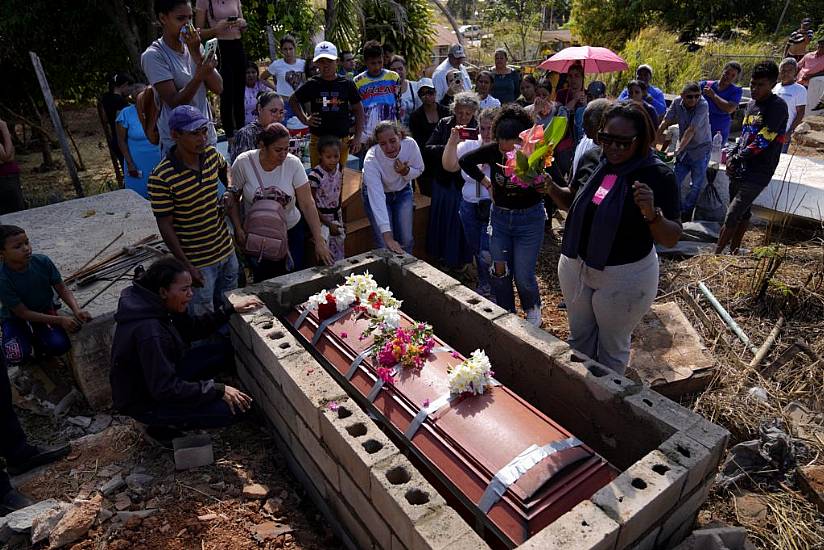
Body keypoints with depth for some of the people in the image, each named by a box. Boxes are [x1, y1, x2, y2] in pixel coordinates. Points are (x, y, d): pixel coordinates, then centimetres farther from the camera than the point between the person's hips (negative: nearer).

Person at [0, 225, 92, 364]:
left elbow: (62, 289, -9)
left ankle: (38, 339, 12)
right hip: (15, 318, -2)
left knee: (60, 345, -22)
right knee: (17, 356, -25)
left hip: (44, 310, 2)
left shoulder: (43, 261, -20)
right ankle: (26, 339, 10)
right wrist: (60, 320, -30)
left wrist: (77, 310, -27)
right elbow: (23, 313, -22)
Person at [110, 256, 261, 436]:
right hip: (145, 401, -9)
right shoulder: (149, 332, -36)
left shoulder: (156, 306, -9)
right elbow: (165, 389, -32)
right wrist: (218, 390, -27)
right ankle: (163, 424, 0)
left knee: (224, 350, 5)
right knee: (233, 409, -18)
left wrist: (231, 309, -4)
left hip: (164, 376, 9)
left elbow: (193, 328, 5)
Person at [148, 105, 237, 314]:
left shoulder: (212, 154, -4)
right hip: (197, 262, -6)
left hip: (226, 250, 6)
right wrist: (186, 266, -18)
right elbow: (165, 226, -16)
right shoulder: (161, 178, -21)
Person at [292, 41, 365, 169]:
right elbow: (294, 100, 17)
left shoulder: (347, 84, 2)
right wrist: (304, 119, 4)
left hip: (343, 140, 1)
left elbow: (358, 109, 9)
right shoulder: (312, 84, 2)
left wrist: (357, 137, 2)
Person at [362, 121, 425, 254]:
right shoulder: (371, 159, -34)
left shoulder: (410, 144, -26)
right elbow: (377, 199, -42)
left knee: (406, 239, -1)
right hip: (376, 194, -3)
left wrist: (406, 171, -29)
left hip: (403, 191, 3)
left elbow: (419, 170, -5)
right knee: (385, 245, -10)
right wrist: (387, 236, -50)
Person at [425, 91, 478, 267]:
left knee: (461, 222, 9)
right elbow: (428, 149, -9)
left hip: (465, 185, -3)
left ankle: (458, 259, 29)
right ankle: (440, 254, 37)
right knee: (440, 219, 16)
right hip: (444, 181, 3)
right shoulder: (444, 124, -1)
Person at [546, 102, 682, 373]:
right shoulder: (592, 162, -5)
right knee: (579, 338, 24)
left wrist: (652, 215, -37)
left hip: (624, 278, -5)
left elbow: (671, 238, -18)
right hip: (575, 266, 5)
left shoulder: (659, 176, -19)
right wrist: (551, 187, -8)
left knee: (612, 348, 17)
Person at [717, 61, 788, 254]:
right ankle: (733, 252, 24)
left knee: (731, 217, -10)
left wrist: (737, 158, -11)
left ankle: (716, 255, -4)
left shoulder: (778, 107, -11)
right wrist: (731, 155, 4)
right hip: (739, 170, 8)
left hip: (757, 173, -7)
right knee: (742, 213, 16)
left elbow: (762, 140, -17)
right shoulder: (751, 104, 13)